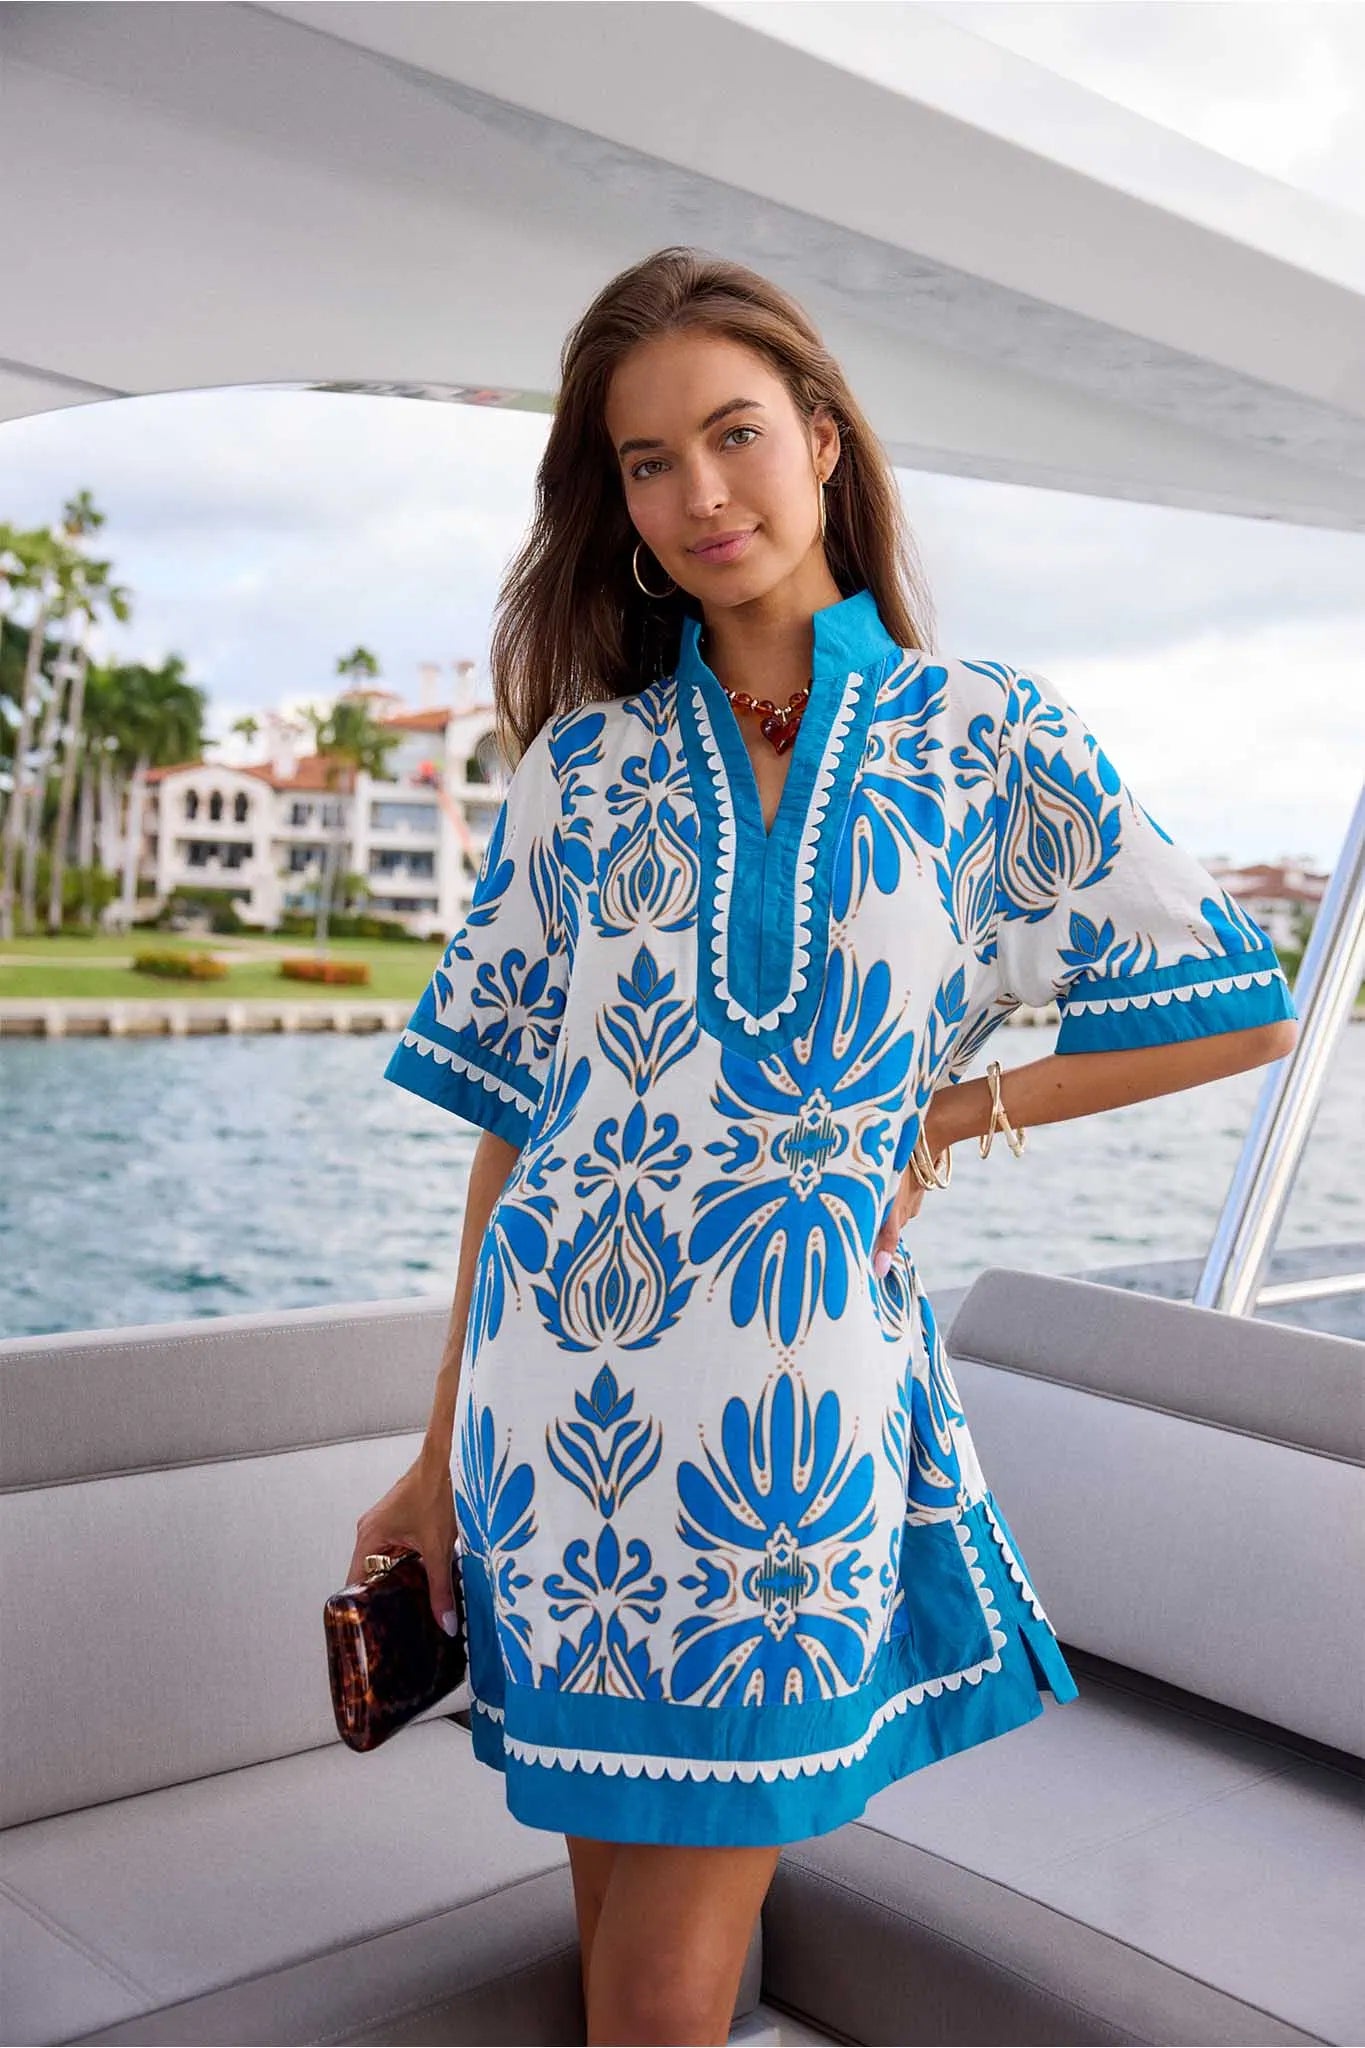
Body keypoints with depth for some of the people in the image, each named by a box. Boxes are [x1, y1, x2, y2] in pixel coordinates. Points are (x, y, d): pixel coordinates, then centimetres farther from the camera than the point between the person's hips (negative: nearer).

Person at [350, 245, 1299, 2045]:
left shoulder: (986, 737, 3)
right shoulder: (581, 763, 7)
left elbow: (1241, 1010, 6)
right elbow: (515, 1105, 8)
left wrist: (944, 1118, 1)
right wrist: (446, 1453, 7)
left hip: (798, 1378, -2)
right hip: (563, 1375, 2)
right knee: (616, 1864, 13)